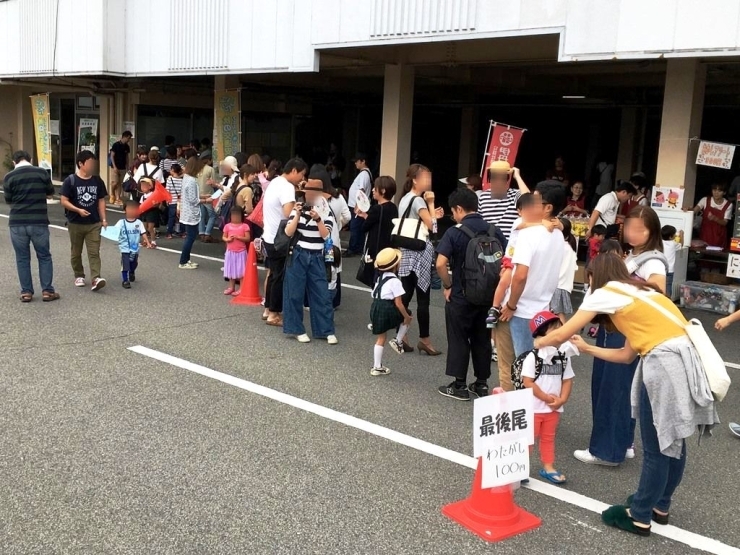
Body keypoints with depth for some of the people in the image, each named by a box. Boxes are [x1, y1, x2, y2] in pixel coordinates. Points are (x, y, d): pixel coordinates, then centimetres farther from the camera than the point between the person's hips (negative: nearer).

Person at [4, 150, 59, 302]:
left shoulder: (9, 177, -4)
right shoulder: (42, 173, -2)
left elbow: (8, 200, 6)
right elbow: (51, 192, 12)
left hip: (17, 223, 0)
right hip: (39, 222, 0)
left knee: (22, 258, 10)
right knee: (44, 257, 11)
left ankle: (26, 292, 12)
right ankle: (47, 291, 10)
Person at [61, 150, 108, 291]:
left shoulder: (97, 181, 3)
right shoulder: (70, 181, -8)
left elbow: (101, 201, 8)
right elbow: (64, 201, -8)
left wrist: (103, 219, 2)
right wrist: (78, 210, -22)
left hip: (94, 223, 2)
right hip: (75, 223, -2)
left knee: (94, 252, -7)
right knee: (76, 252, 12)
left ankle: (96, 278, -14)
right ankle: (79, 276, 27)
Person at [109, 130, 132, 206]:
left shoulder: (127, 147, 7)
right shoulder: (116, 145, -10)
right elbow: (112, 156, -10)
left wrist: (127, 167, 9)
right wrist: (114, 167, -16)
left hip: (123, 168, 5)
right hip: (115, 167, -5)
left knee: (120, 183, 5)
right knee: (115, 182, -10)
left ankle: (118, 199, 8)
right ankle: (112, 195, 13)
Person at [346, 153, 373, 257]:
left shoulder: (364, 173, -15)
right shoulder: (364, 173, 17)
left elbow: (362, 191, -22)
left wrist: (357, 206, -23)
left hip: (357, 206, -10)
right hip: (356, 206, 10)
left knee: (354, 228, -6)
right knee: (358, 228, 11)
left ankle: (352, 250, -2)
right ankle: (358, 249, 15)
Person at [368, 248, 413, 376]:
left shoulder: (380, 277, 14)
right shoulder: (395, 281, -12)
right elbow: (398, 303, -13)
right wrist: (406, 317, -1)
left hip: (375, 308, 7)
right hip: (387, 309, -7)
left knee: (381, 338, 15)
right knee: (407, 318, 20)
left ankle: (377, 367, 19)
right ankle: (398, 341, 15)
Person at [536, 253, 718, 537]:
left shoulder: (606, 293, 4)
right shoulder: (638, 293, 26)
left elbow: (560, 335, 7)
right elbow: (627, 355, 26)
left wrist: (538, 342, 28)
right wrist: (586, 348, 37)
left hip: (667, 363, -9)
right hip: (687, 357, 9)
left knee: (656, 447, 4)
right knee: (673, 441, 20)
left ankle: (639, 516, 18)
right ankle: (659, 506, 35)